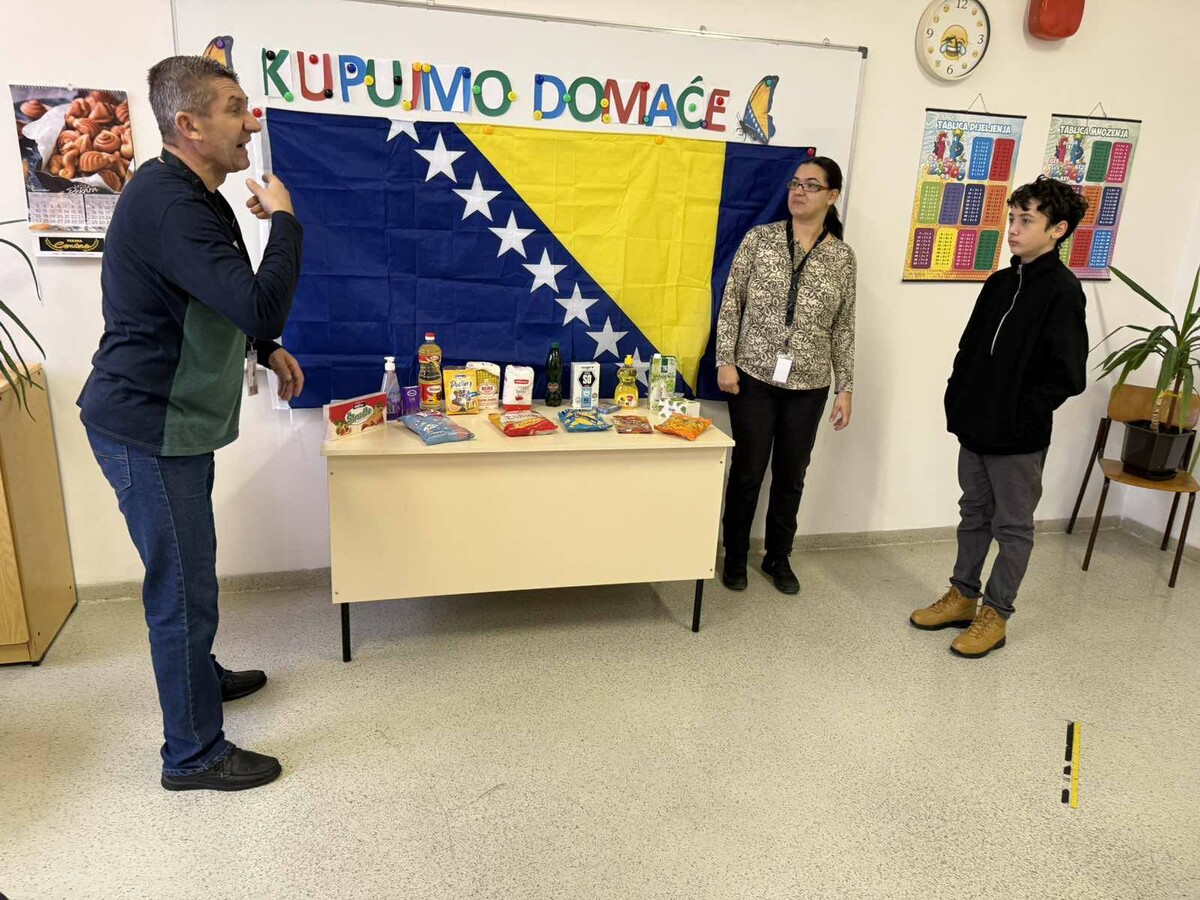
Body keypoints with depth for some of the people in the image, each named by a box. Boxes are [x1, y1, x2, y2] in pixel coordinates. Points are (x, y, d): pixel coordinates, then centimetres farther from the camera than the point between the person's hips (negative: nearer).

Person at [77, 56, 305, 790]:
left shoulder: (193, 197, 11)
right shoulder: (167, 205, -24)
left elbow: (224, 305, 24)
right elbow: (262, 306, -33)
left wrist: (266, 349, 9)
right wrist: (284, 220, -18)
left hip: (173, 422, 10)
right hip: (147, 431, -10)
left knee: (187, 573, 24)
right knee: (184, 588, 0)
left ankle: (197, 673, 45)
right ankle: (194, 754, 15)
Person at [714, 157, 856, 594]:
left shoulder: (842, 256, 4)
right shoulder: (760, 238, 0)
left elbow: (843, 327, 6)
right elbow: (731, 301, -1)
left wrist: (845, 388, 3)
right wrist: (725, 360, -9)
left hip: (808, 386, 2)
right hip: (755, 377, -2)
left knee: (791, 476, 11)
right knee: (747, 471, 5)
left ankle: (778, 558, 29)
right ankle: (735, 556, 24)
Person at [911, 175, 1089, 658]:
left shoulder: (1062, 291, -13)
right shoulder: (999, 282, 8)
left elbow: (1066, 375, -17)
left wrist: (1020, 416, -15)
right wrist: (957, 402, 5)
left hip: (1019, 438, -7)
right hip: (975, 428, 7)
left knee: (1013, 527, 8)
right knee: (974, 515, 18)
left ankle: (994, 614, 19)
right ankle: (962, 596, 32)